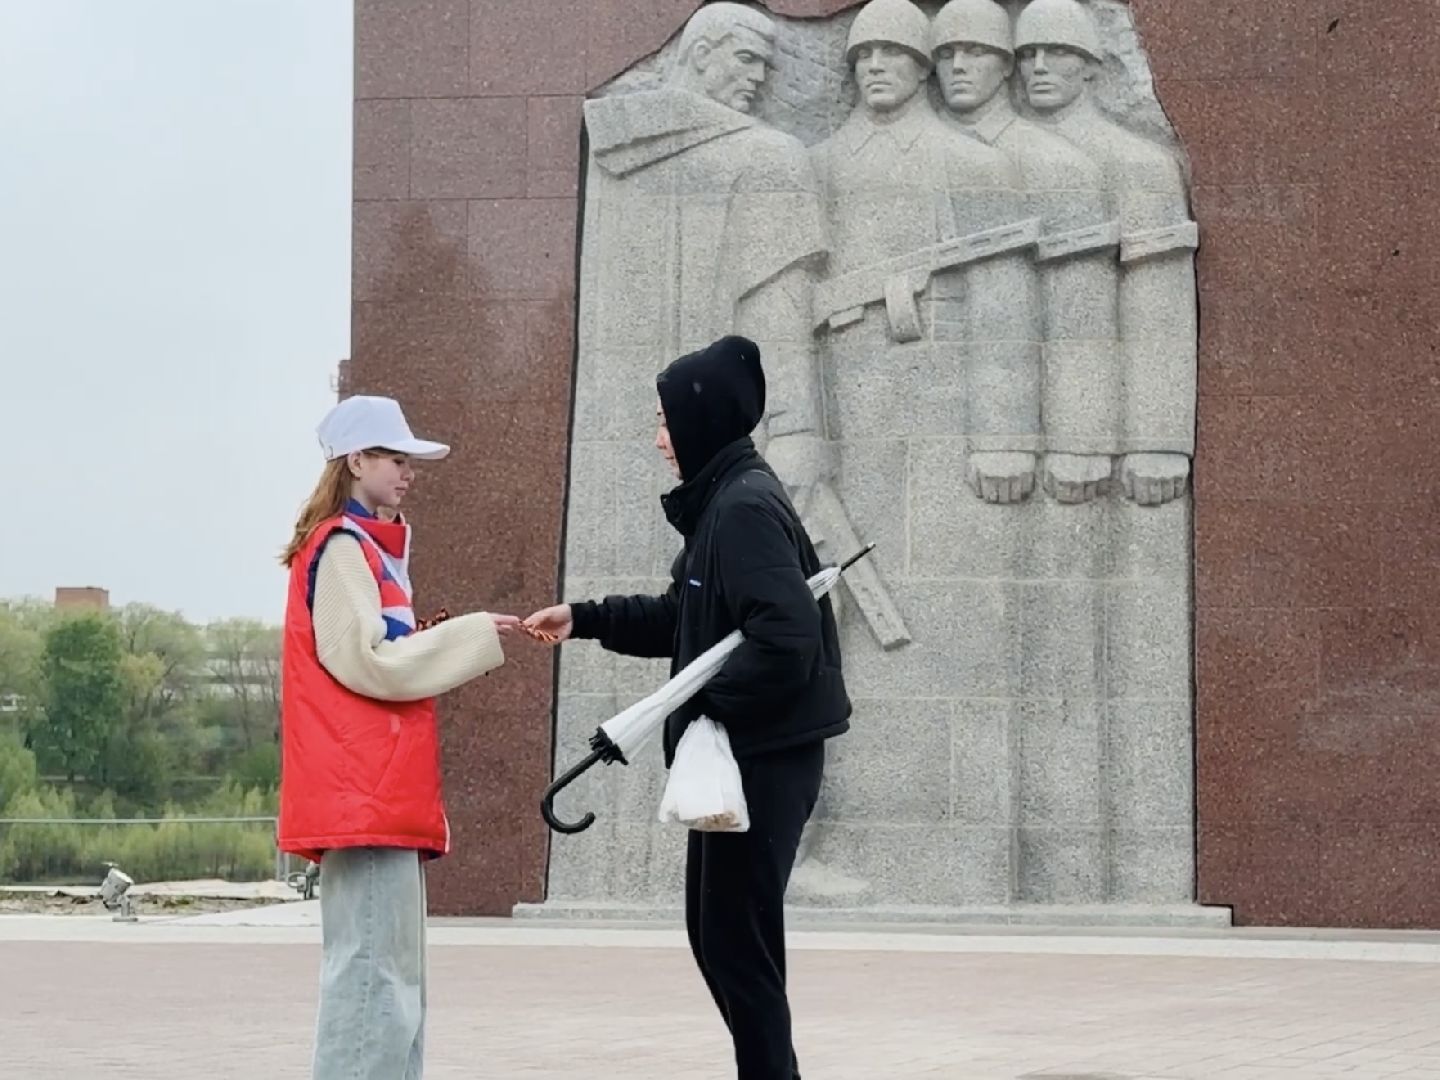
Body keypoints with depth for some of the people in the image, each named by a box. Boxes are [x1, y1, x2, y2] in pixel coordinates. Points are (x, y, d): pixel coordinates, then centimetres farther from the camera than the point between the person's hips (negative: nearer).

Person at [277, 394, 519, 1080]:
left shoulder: (369, 549, 21)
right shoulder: (342, 548, -8)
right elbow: (370, 660, -15)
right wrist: (471, 638, -10)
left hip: (386, 793, 10)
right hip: (362, 795, -10)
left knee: (395, 970, 9)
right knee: (372, 968, -12)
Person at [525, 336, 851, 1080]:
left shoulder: (745, 508, -18)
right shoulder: (724, 502, 13)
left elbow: (786, 641, -27)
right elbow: (685, 618, 24)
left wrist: (705, 705, -17)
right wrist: (584, 619, 17)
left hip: (765, 758, -10)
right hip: (745, 754, 10)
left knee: (740, 941, -3)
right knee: (713, 931, 16)